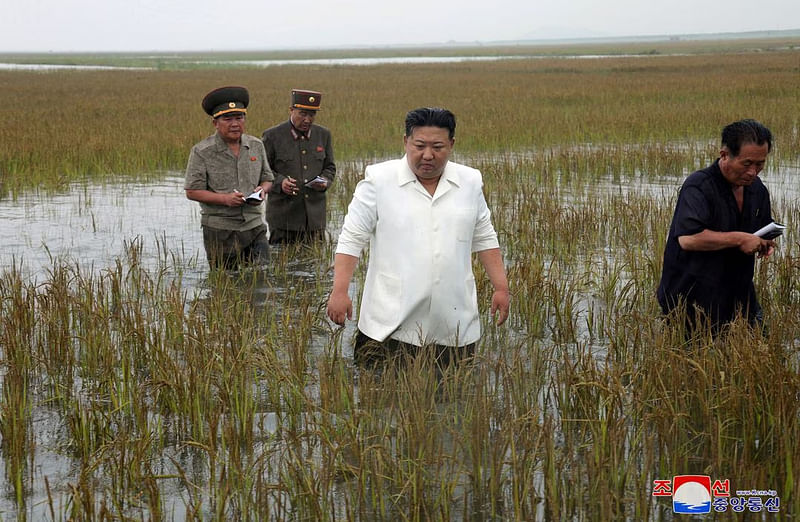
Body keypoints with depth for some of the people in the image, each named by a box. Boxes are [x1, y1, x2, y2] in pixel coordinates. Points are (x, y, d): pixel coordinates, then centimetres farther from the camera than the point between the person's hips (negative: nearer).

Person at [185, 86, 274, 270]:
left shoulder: (256, 146, 8)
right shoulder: (201, 152, -6)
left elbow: (267, 178, 18)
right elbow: (192, 191, -7)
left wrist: (262, 189, -7)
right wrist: (225, 199, -20)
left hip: (254, 226, 3)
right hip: (219, 229, -3)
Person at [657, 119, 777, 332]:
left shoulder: (757, 189, 9)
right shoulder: (698, 186, -19)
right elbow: (688, 238, -34)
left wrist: (765, 242, 2)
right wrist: (739, 239, -26)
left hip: (740, 297, 8)